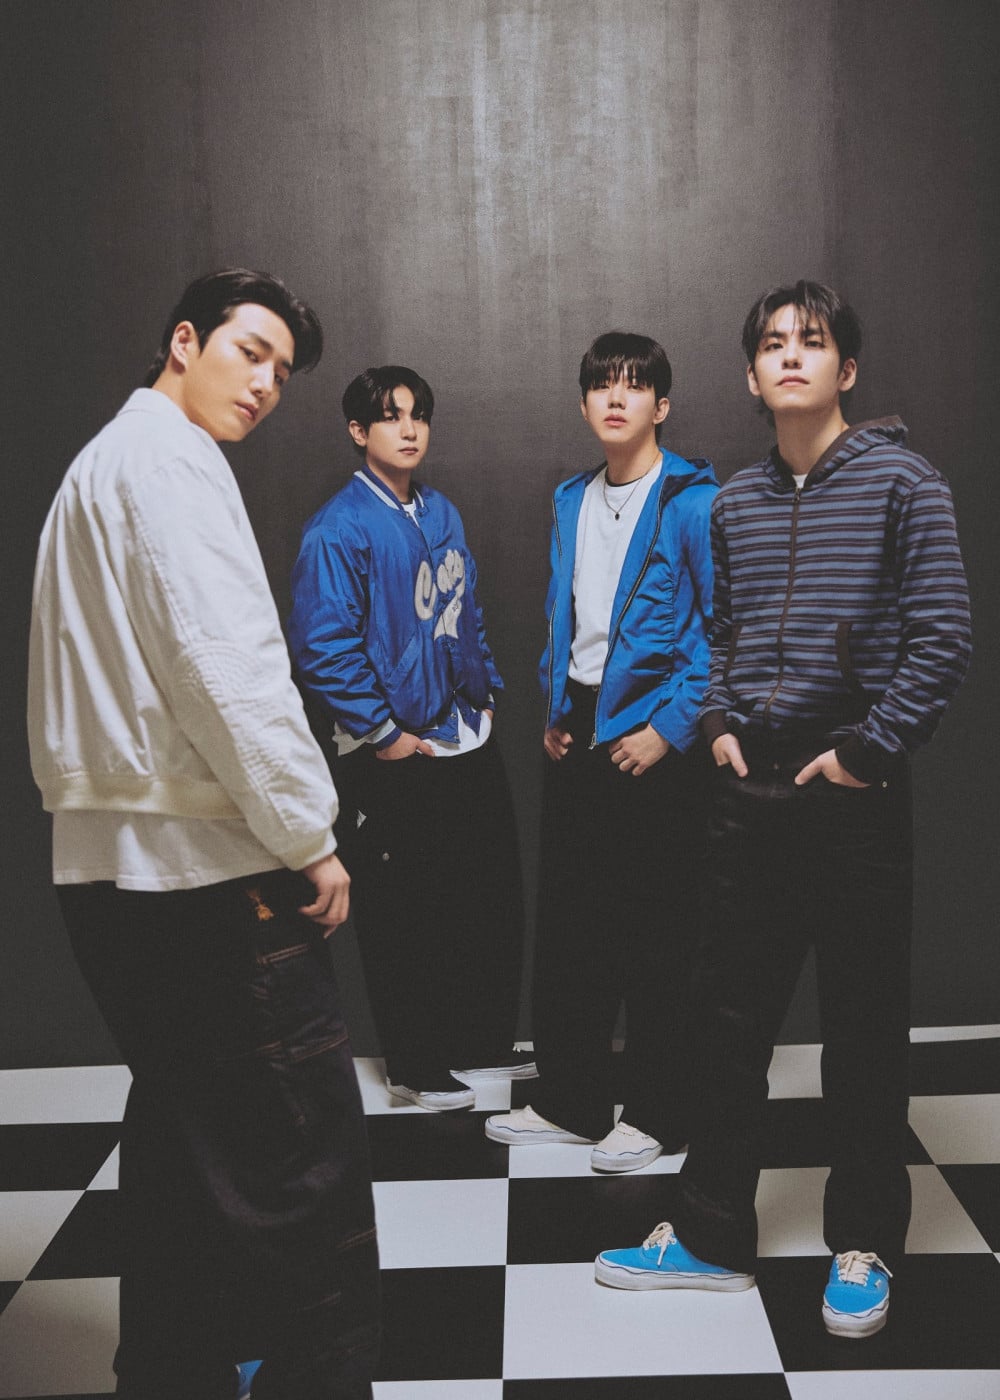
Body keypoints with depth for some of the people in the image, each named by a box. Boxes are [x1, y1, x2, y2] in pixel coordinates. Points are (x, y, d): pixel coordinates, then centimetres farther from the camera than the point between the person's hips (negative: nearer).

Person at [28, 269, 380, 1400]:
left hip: (106, 865, 11)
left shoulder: (98, 465, 22)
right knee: (304, 1176, -5)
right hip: (206, 869, -11)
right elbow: (226, 664, -21)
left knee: (181, 1138, 20)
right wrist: (310, 836, -13)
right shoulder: (168, 458, -9)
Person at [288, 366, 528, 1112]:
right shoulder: (339, 529, -13)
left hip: (468, 740, 7)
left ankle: (485, 1043, 32)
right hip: (396, 757, -7)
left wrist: (486, 691, 11)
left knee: (494, 896, 15)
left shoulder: (442, 512, 10)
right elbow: (325, 647, -18)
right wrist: (383, 734, -16)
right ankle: (415, 1066, 22)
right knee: (404, 917, 6)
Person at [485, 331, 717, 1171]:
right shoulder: (571, 501, 12)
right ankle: (571, 1101, 26)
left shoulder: (693, 500, -9)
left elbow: (723, 627, -13)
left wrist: (670, 728, -16)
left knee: (655, 936, 3)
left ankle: (658, 1115, 19)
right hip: (579, 737, 7)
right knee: (566, 922, 12)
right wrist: (554, 711, 12)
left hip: (653, 742, -7)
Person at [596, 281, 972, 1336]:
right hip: (751, 791, 5)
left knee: (864, 1029, 6)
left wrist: (865, 751, -13)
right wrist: (720, 723, 5)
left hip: (855, 796, -4)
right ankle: (711, 1234, 24)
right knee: (729, 1015, 10)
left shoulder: (900, 483, -5)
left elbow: (942, 638, -10)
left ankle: (864, 1245, 24)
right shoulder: (733, 503, 11)